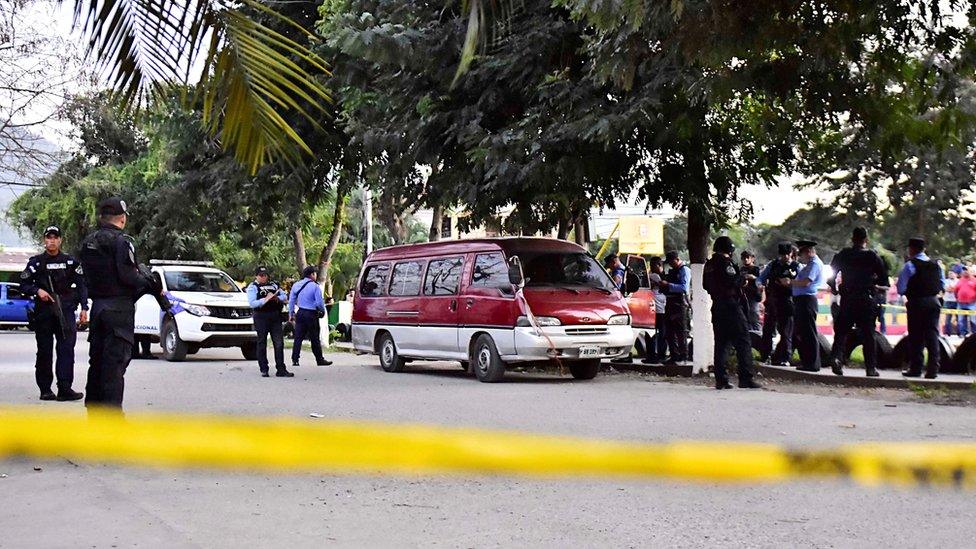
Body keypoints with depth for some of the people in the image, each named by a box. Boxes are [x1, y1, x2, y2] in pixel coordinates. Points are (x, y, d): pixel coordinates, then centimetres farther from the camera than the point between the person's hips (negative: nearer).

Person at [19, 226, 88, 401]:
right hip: (43, 312, 0)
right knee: (44, 351, 4)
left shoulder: (70, 262, 11)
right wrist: (37, 291, -9)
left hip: (66, 310, 0)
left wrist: (84, 308, 2)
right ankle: (45, 389, 11)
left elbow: (81, 286, 11)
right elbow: (24, 284, 11)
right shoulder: (36, 262, 9)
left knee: (67, 348, -11)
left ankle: (65, 388, -15)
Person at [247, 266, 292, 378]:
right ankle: (263, 370, 11)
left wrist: (277, 298, -8)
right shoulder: (253, 287, 0)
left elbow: (284, 296, 13)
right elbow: (252, 303, -11)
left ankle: (281, 369, 4)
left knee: (279, 343, 1)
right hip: (261, 317, -4)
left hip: (275, 317, 4)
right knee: (262, 344, 4)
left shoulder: (274, 285, 16)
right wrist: (265, 300, -20)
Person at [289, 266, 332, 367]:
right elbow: (319, 302, -11)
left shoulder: (296, 285, 5)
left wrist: (291, 314, 15)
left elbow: (291, 301, 8)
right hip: (311, 314, -5)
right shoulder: (315, 286, -11)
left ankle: (295, 360, 2)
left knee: (298, 337, 6)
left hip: (300, 313, 5)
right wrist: (323, 311, 7)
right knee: (315, 339, 4)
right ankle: (319, 360, 11)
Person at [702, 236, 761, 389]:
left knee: (721, 343, 9)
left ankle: (720, 379, 6)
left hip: (717, 306, 8)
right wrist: (743, 278, -2)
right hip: (730, 305, -8)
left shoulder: (709, 264, 15)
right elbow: (732, 280, -21)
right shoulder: (726, 262, -11)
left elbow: (706, 285, 20)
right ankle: (746, 378, -11)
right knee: (742, 342, -6)